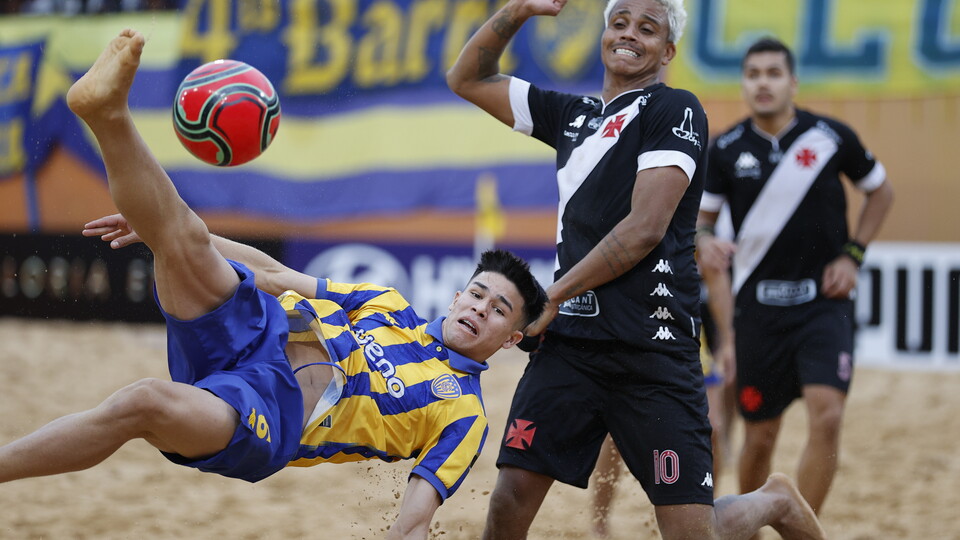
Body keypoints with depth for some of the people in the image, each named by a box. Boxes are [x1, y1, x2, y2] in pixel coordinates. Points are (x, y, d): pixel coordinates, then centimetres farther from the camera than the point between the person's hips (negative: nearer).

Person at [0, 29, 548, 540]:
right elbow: (277, 275, 24)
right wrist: (161, 222, 18)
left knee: (146, 403, -36)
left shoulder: (462, 414, 10)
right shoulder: (390, 305, 24)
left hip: (270, 416, -6)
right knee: (185, 240, -19)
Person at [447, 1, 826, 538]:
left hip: (652, 349, -6)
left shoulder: (674, 110, -1)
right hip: (570, 341, 6)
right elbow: (467, 79, 27)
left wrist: (552, 297, -6)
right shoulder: (574, 115, 19)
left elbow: (644, 229, -11)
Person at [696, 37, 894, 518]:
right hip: (760, 304, 1)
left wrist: (853, 254, 1)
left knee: (826, 417, -19)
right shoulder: (726, 150, 0)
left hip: (824, 301, -1)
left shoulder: (831, 136, -3)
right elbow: (702, 218, 8)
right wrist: (705, 241, -16)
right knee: (760, 436, 6)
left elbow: (880, 192, 12)